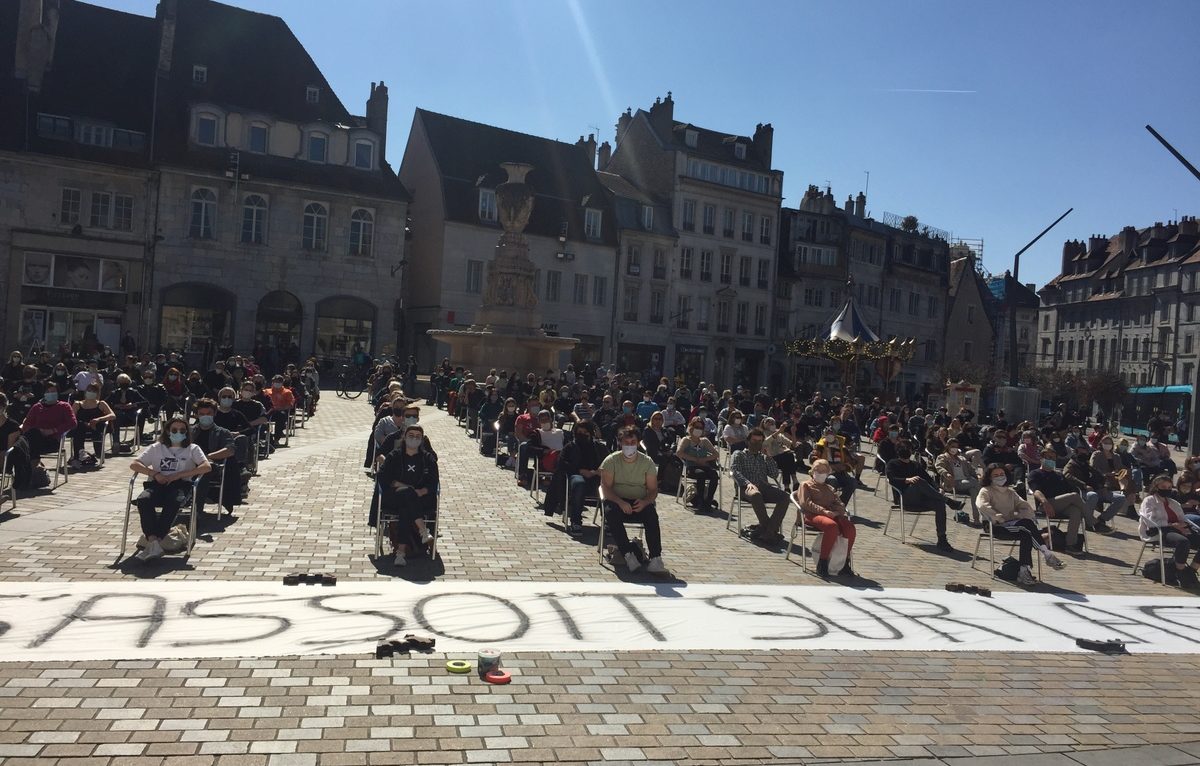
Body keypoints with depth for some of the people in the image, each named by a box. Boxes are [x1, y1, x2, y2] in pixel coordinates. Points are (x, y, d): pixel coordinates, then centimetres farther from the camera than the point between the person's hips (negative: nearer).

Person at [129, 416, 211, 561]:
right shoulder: (157, 448, 23)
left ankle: (152, 543, -41)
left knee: (173, 501, -38)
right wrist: (155, 474, -4)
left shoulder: (192, 449, 17)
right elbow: (134, 464, 14)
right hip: (157, 484, 2)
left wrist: (178, 475, -8)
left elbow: (207, 467, -1)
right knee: (143, 499, -33)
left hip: (180, 485, -2)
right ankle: (153, 541, -44)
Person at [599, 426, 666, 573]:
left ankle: (655, 558, -36)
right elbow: (606, 488, -10)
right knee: (610, 512, -35)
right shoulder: (611, 460, -2)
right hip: (617, 501, -1)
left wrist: (645, 502, -23)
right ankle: (628, 555, -35)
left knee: (652, 514, -31)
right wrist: (621, 502, -27)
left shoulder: (647, 462, 3)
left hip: (639, 504, 1)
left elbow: (653, 490, 0)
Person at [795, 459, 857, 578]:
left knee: (849, 526, -28)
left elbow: (839, 503, 21)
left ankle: (845, 563, -24)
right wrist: (823, 511, -14)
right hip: (812, 515, -5)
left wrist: (838, 511, -5)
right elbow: (805, 503, 0)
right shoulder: (806, 485, 18)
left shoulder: (830, 489, 35)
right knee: (832, 526, -38)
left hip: (831, 515, 5)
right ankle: (822, 563, -31)